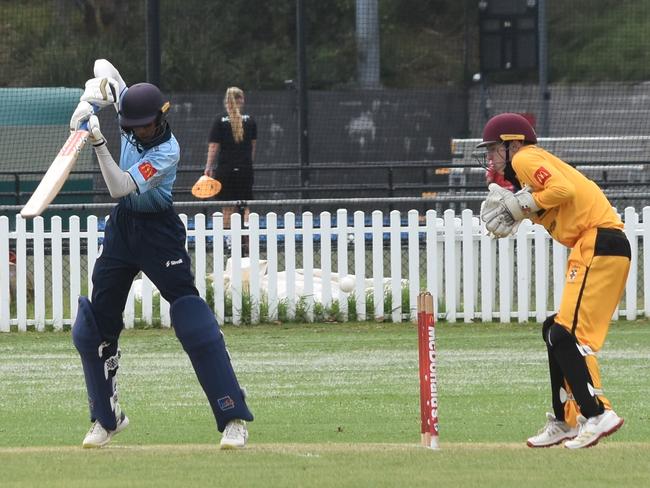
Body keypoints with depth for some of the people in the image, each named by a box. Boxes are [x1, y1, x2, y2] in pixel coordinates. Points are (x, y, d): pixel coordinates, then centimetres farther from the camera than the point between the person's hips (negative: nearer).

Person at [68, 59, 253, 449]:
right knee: (94, 326, 7)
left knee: (196, 325, -16)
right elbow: (104, 67, 5)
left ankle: (234, 418, -16)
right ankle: (107, 418, 21)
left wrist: (100, 143, -38)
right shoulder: (131, 106, -6)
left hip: (159, 231, -7)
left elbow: (120, 187, -32)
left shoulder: (167, 152, -25)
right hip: (122, 227, 7)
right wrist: (90, 100, -14)